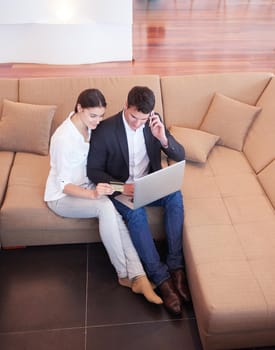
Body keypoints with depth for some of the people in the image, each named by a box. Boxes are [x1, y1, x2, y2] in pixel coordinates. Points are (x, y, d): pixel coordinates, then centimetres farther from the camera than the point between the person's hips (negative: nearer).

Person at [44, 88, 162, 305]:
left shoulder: (88, 126, -3)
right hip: (62, 196, -6)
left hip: (86, 187, 6)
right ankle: (125, 274, -19)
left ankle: (137, 276, -27)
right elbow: (64, 185, -23)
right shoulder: (64, 138, -26)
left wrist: (96, 187, -6)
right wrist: (93, 194, -38)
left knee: (115, 213, -26)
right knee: (106, 207, -34)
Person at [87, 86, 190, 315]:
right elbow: (93, 170, -10)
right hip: (120, 188, -3)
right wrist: (121, 187, -26)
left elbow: (180, 157, -3)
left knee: (175, 196, -28)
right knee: (135, 213, -35)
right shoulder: (106, 130, -16)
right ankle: (161, 278, -26)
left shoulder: (154, 122, -5)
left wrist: (163, 139, -24)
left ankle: (176, 267, -22)